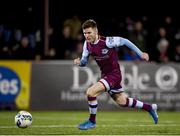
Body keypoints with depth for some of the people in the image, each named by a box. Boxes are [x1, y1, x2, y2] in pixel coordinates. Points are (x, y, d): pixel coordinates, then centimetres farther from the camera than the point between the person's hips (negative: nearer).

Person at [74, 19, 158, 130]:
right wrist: (79, 62, -19)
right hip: (105, 75, 8)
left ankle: (92, 121, -2)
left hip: (114, 74, -8)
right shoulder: (87, 44, -4)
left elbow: (124, 41, -14)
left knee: (91, 92, -22)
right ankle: (150, 108, 40)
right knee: (122, 102, 20)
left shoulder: (106, 41, -24)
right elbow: (84, 61, 5)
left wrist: (140, 54, -9)